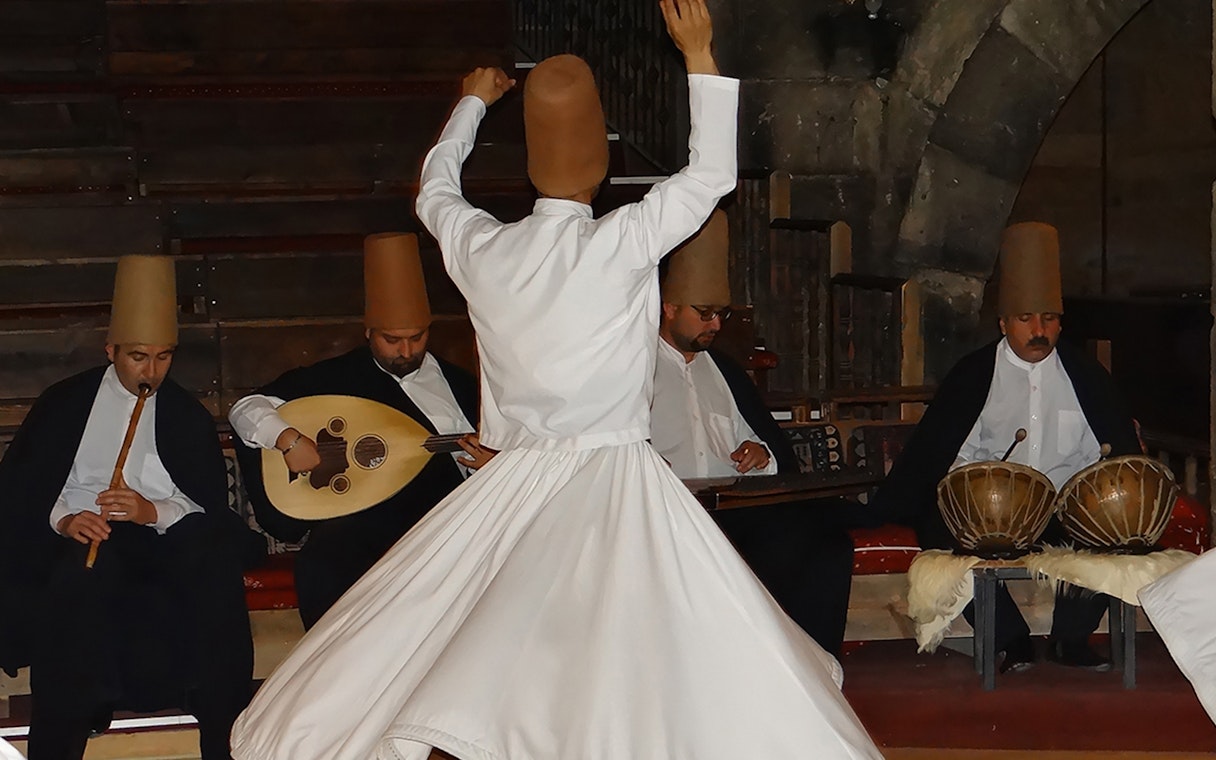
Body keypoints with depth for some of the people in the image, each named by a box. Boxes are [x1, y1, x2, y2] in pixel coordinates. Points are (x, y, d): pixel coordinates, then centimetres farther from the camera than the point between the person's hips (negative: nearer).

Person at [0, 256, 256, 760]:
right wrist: (62, 518, -15)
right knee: (83, 572, -38)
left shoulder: (187, 415, 14)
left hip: (166, 532, 1)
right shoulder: (65, 403, 12)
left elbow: (211, 503, 5)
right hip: (84, 531, -1)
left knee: (216, 557, -32)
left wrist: (152, 512, -16)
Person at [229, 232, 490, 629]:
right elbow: (245, 407, 8)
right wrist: (288, 438, -12)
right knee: (321, 565, -35)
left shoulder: (458, 383, 17)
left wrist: (492, 462, -4)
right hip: (361, 520, -2)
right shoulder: (337, 377, 11)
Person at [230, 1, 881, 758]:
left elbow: (436, 189, 23)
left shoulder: (480, 247, 1)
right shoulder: (623, 243, -11)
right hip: (616, 488, -4)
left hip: (514, 493, 4)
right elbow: (713, 173, 1)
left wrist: (472, 104, 39)